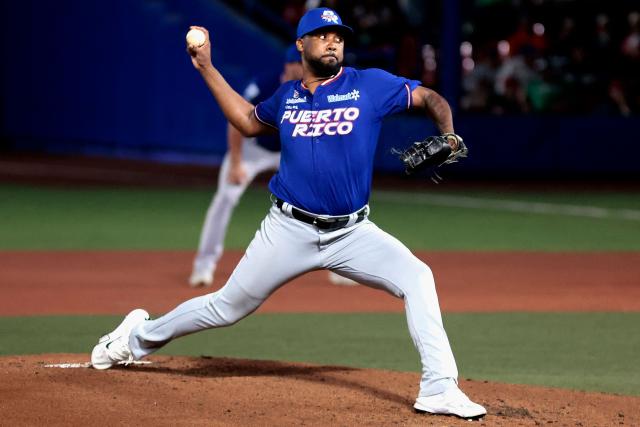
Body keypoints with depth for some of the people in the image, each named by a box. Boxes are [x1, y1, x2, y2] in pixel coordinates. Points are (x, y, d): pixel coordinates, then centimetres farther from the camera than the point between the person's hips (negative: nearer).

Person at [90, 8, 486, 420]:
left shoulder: (370, 85, -4)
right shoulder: (287, 97, 6)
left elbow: (431, 98, -2)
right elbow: (249, 121, 23)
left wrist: (449, 136, -22)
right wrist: (207, 68, 19)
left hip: (352, 232, -1)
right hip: (290, 231, 1)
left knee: (417, 278, -22)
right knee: (228, 306, 9)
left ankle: (439, 389, -21)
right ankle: (139, 336, 32)